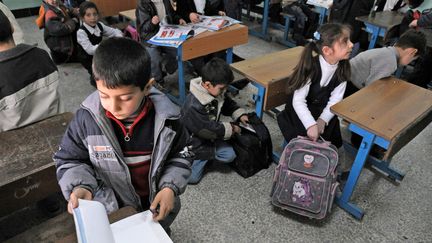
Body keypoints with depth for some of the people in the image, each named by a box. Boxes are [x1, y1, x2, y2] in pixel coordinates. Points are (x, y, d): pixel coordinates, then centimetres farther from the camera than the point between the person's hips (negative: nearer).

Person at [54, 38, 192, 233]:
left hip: (156, 208, 1)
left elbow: (180, 155, -5)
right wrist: (79, 187, -26)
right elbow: (70, 160, -7)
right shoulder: (86, 118, -23)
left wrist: (170, 187, -19)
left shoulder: (165, 117, -21)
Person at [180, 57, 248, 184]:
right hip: (194, 142, -7)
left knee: (230, 155, -7)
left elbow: (228, 104, 10)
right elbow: (208, 130, -31)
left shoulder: (217, 92, -10)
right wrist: (230, 128, -21)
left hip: (210, 137, 7)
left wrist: (240, 114, -6)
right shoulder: (194, 106, -36)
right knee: (192, 177, -7)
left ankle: (206, 156, 11)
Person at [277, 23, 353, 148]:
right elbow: (298, 101, -30)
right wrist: (311, 124, -38)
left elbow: (335, 99, -9)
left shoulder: (343, 67, -13)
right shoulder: (311, 67, -29)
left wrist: (323, 120, -21)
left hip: (324, 111, 5)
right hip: (300, 111, -4)